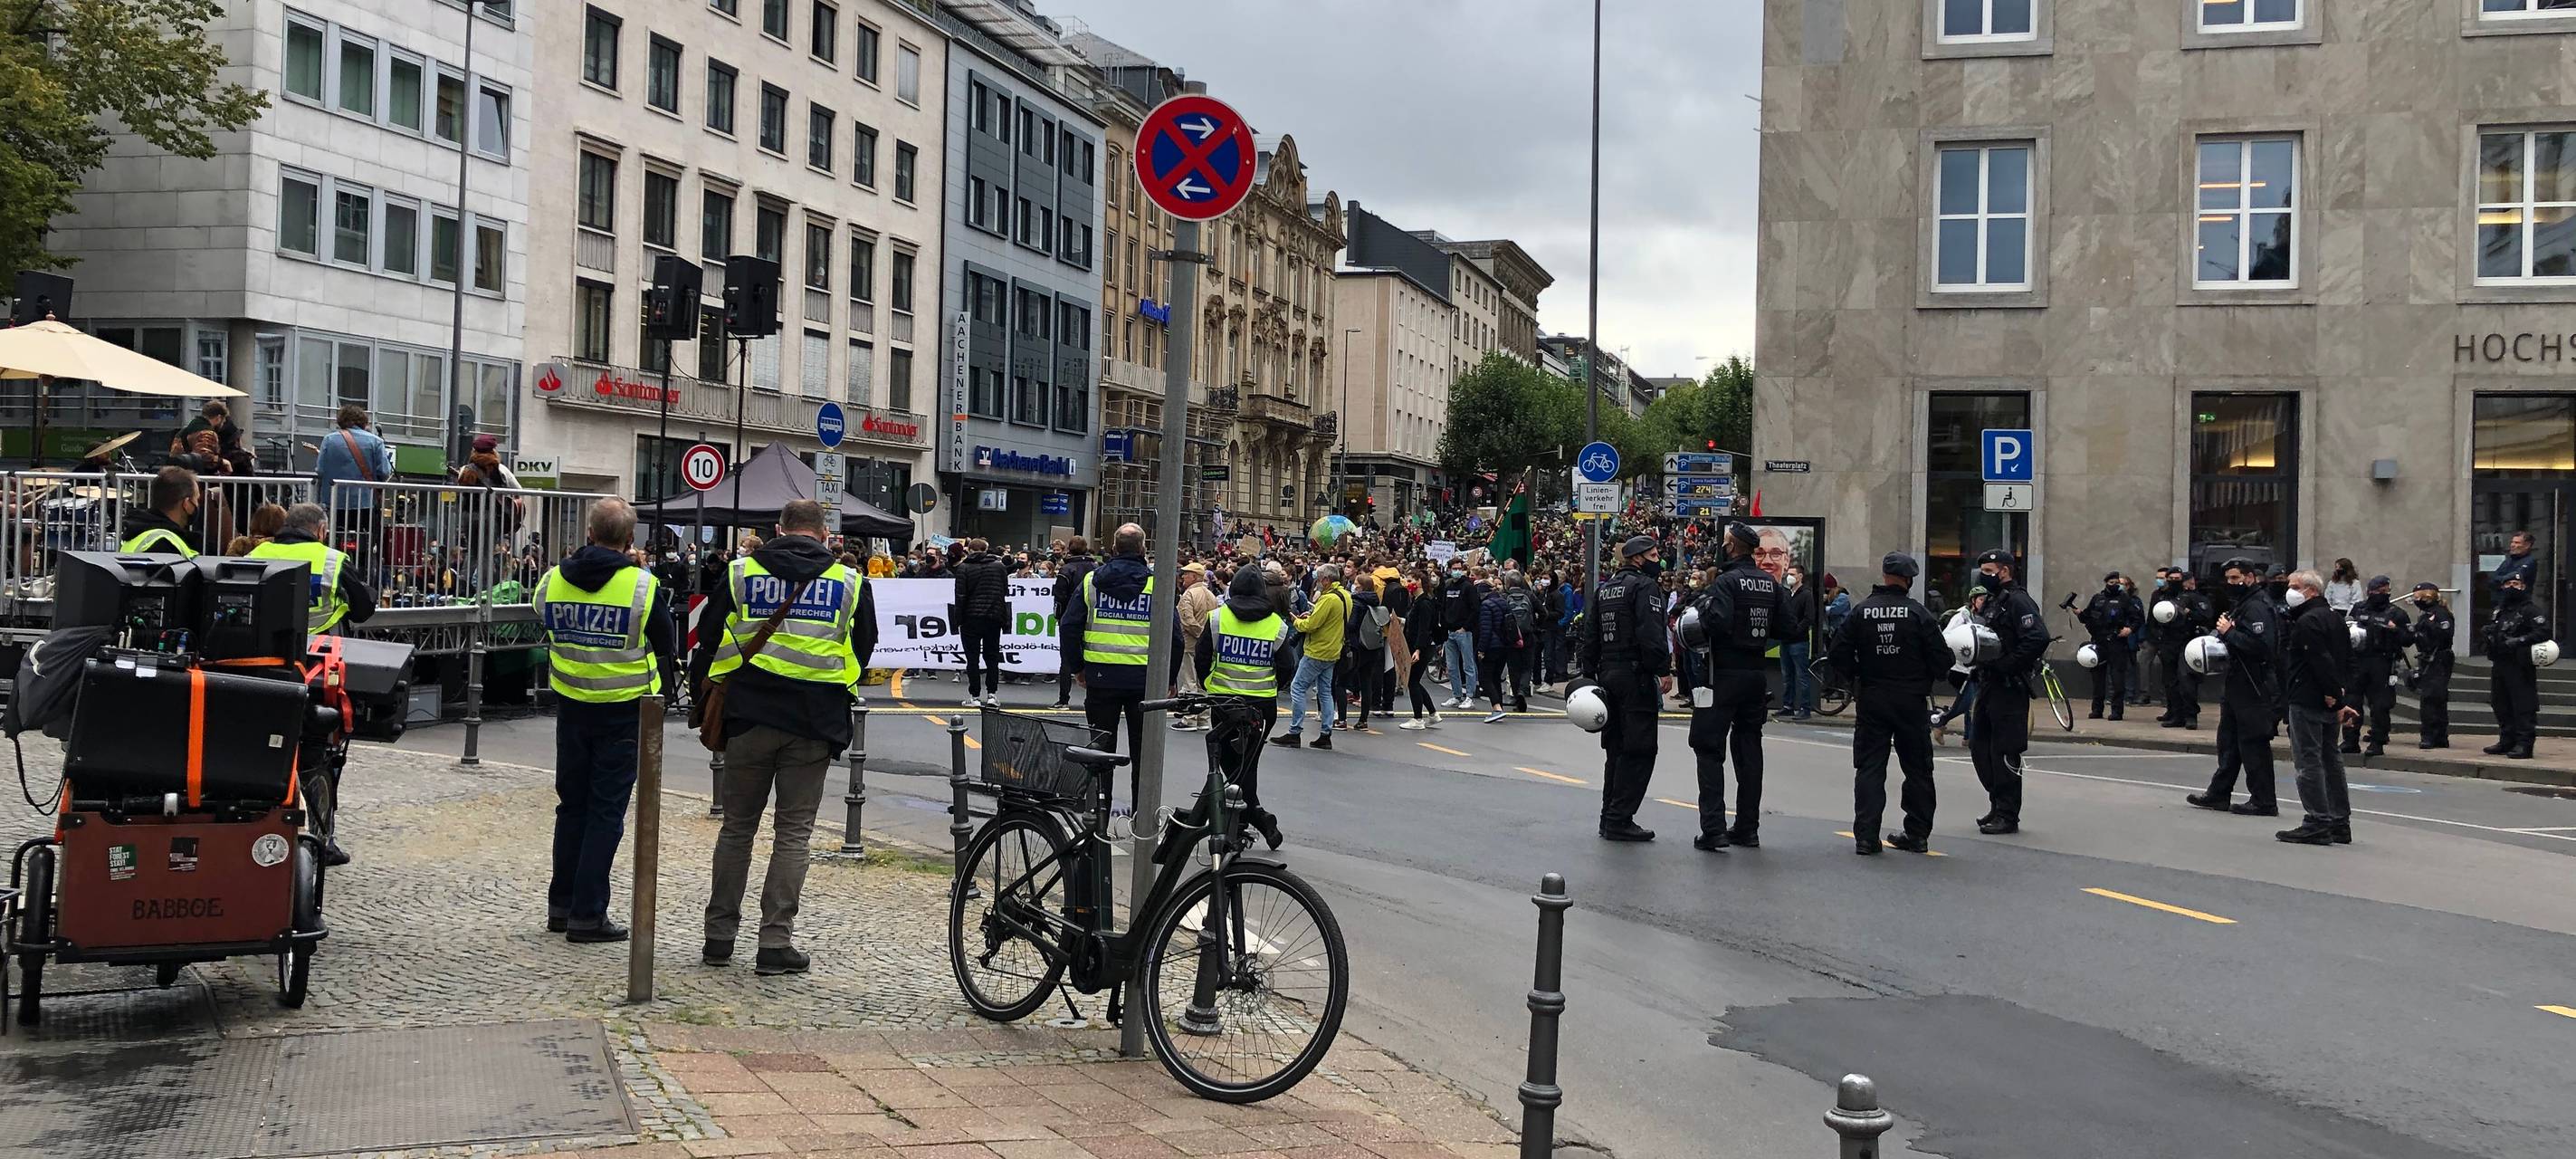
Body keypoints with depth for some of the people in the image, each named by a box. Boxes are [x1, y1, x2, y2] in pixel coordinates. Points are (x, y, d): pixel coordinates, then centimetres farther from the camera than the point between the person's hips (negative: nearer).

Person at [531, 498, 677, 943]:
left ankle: (561, 905, 23)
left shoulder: (552, 581, -3)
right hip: (624, 710, -4)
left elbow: (546, 630, 13)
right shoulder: (643, 586, -15)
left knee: (571, 805, 17)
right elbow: (667, 649, -4)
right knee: (606, 811, 2)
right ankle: (588, 914, 3)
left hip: (572, 707, 4)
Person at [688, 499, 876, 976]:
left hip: (749, 719, 1)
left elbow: (709, 645, 7)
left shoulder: (740, 573, 4)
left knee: (737, 827, 12)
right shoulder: (850, 582, 4)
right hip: (814, 722, -1)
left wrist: (702, 703, 19)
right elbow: (862, 654, 14)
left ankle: (719, 936, 17)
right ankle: (776, 941, 2)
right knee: (794, 833, 5)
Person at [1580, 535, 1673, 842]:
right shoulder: (1645, 586, -9)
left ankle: (1611, 817, 18)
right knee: (1639, 751, -5)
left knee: (1616, 749, 15)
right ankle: (1619, 820, -8)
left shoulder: (1603, 589, 17)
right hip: (1636, 676, -9)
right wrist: (1664, 670, -17)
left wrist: (1589, 675, 18)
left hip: (1607, 675, 9)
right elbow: (1651, 633, -21)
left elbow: (1590, 635, 17)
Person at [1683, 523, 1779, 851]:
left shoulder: (1726, 581, -14)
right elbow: (1784, 626, 9)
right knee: (1749, 748, 13)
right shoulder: (1770, 583, 7)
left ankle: (1713, 829, -9)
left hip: (1723, 674, -7)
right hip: (1756, 674, 7)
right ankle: (1747, 827, 17)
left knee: (1710, 749, -2)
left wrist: (1699, 619, -9)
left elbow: (1718, 621, -28)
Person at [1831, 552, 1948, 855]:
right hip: (1912, 702, -1)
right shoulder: (1919, 614, -7)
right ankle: (1918, 835, 15)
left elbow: (1837, 653, -6)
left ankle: (1865, 836, -2)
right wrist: (1924, 679, 13)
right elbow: (1942, 659, -7)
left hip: (1871, 701, 1)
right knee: (1917, 768, 11)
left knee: (1869, 768, 4)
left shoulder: (1861, 612, -3)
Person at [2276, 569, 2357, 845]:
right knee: (2331, 760, 13)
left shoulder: (2308, 621, -15)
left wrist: (2332, 694, -18)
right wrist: (2340, 698, 15)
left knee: (2308, 760, -7)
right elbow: (2348, 662, 18)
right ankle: (2339, 823, 18)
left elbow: (2321, 661, -24)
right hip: (2330, 703, 10)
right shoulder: (2335, 617, 16)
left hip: (2307, 702, -10)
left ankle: (2317, 823, -8)